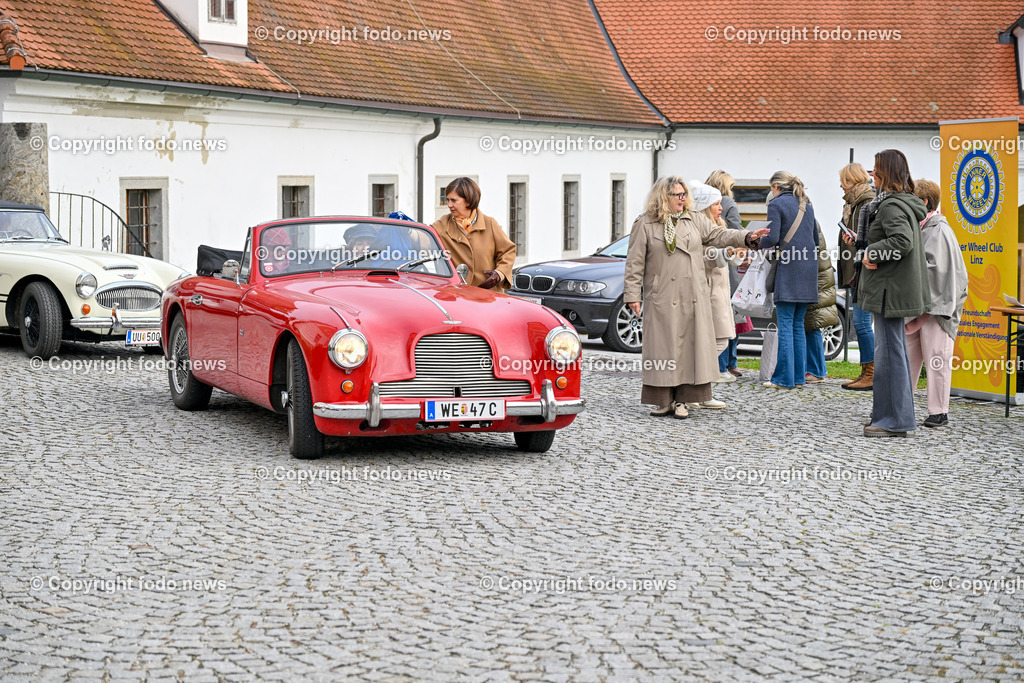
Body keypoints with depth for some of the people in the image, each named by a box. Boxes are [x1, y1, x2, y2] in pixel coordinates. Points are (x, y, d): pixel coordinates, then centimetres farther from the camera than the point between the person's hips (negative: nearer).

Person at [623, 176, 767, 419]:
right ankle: (664, 401, 4)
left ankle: (682, 400, 7)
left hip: (693, 299, 3)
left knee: (690, 346, 1)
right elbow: (635, 262, 1)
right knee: (664, 348, -2)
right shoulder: (644, 224, 2)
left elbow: (718, 235, 3)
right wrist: (632, 294, -4)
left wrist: (746, 238, -13)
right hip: (662, 299, -3)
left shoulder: (695, 220, 12)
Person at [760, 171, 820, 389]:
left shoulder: (776, 204, -4)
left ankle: (784, 378, -9)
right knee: (798, 324, 11)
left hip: (788, 268, -7)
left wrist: (759, 245, 5)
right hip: (808, 270, 7)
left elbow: (772, 238, -13)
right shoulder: (807, 206, 18)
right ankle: (799, 376, 10)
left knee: (785, 324, -7)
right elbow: (815, 239, 20)